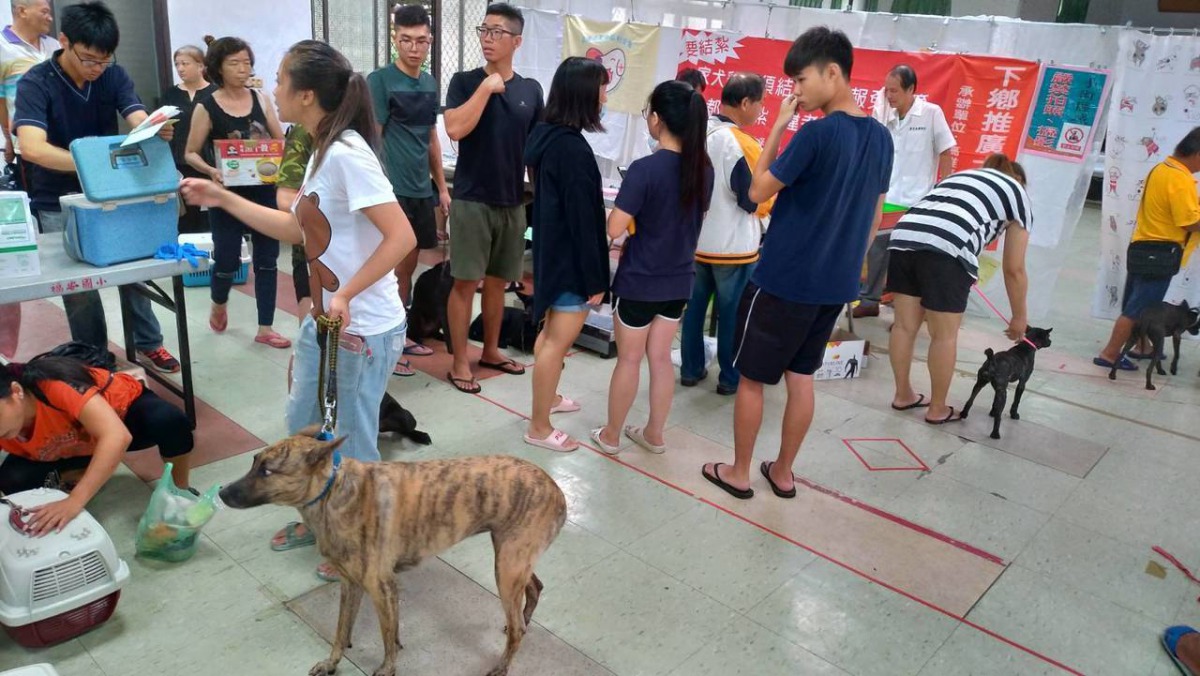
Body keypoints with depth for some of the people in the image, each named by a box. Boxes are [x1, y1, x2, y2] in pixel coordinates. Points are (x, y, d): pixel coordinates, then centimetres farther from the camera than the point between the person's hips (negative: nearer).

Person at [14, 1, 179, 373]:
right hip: (59, 203, -3)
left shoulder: (114, 75, -6)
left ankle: (148, 342, 28)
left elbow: (139, 122, -19)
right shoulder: (35, 83, -18)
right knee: (79, 286, 2)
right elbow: (32, 148, -32)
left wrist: (156, 130, -44)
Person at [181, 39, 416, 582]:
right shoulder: (322, 153, 8)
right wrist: (222, 199, 16)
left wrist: (346, 295, -26)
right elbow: (296, 229, 16)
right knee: (302, 424, 22)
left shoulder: (347, 155, -22)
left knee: (351, 441, 7)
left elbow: (402, 237, -28)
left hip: (364, 330, -10)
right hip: (323, 321, 10)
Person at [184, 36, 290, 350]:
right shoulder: (206, 107, -5)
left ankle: (265, 329, 14)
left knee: (267, 259, 4)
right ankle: (219, 304, 38)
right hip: (228, 195, -3)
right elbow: (191, 153, -2)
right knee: (227, 259, 4)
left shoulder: (260, 98, 3)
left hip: (265, 192, 3)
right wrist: (212, 171, -21)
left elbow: (281, 139, 9)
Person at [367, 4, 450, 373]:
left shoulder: (430, 83, 12)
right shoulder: (380, 80, -9)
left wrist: (442, 186, 15)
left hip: (421, 189, 7)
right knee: (391, 267, -1)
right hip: (392, 189, -7)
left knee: (408, 265, 13)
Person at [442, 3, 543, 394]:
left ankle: (491, 350, 29)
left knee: (498, 280, 14)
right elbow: (455, 129, -17)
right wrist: (486, 87, -16)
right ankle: (460, 363, 8)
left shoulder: (530, 90, 8)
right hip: (471, 199, -4)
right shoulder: (465, 82, -2)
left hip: (513, 201, 4)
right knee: (466, 281, -1)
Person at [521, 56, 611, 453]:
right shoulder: (573, 148, -23)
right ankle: (539, 428, 9)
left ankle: (548, 397, 41)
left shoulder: (546, 135, 7)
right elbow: (583, 220, -23)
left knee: (551, 332, 23)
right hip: (570, 259, -10)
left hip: (553, 251, 10)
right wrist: (594, 278, -18)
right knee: (559, 341, -1)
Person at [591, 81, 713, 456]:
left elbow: (614, 229, -20)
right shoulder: (703, 168, -1)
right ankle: (655, 435, 29)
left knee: (629, 359, 9)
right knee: (660, 358, 17)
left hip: (639, 281, -5)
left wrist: (634, 217, -1)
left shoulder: (645, 169, -21)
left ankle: (611, 436, 25)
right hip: (679, 280, 5)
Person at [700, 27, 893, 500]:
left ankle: (738, 474, 21)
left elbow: (758, 192, -11)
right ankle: (783, 473, 28)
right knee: (801, 378, 17)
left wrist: (778, 126, -7)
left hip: (784, 281, -7)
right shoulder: (880, 137, 5)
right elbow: (873, 217, 13)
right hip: (835, 284, 7)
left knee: (752, 378, 8)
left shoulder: (818, 133, -20)